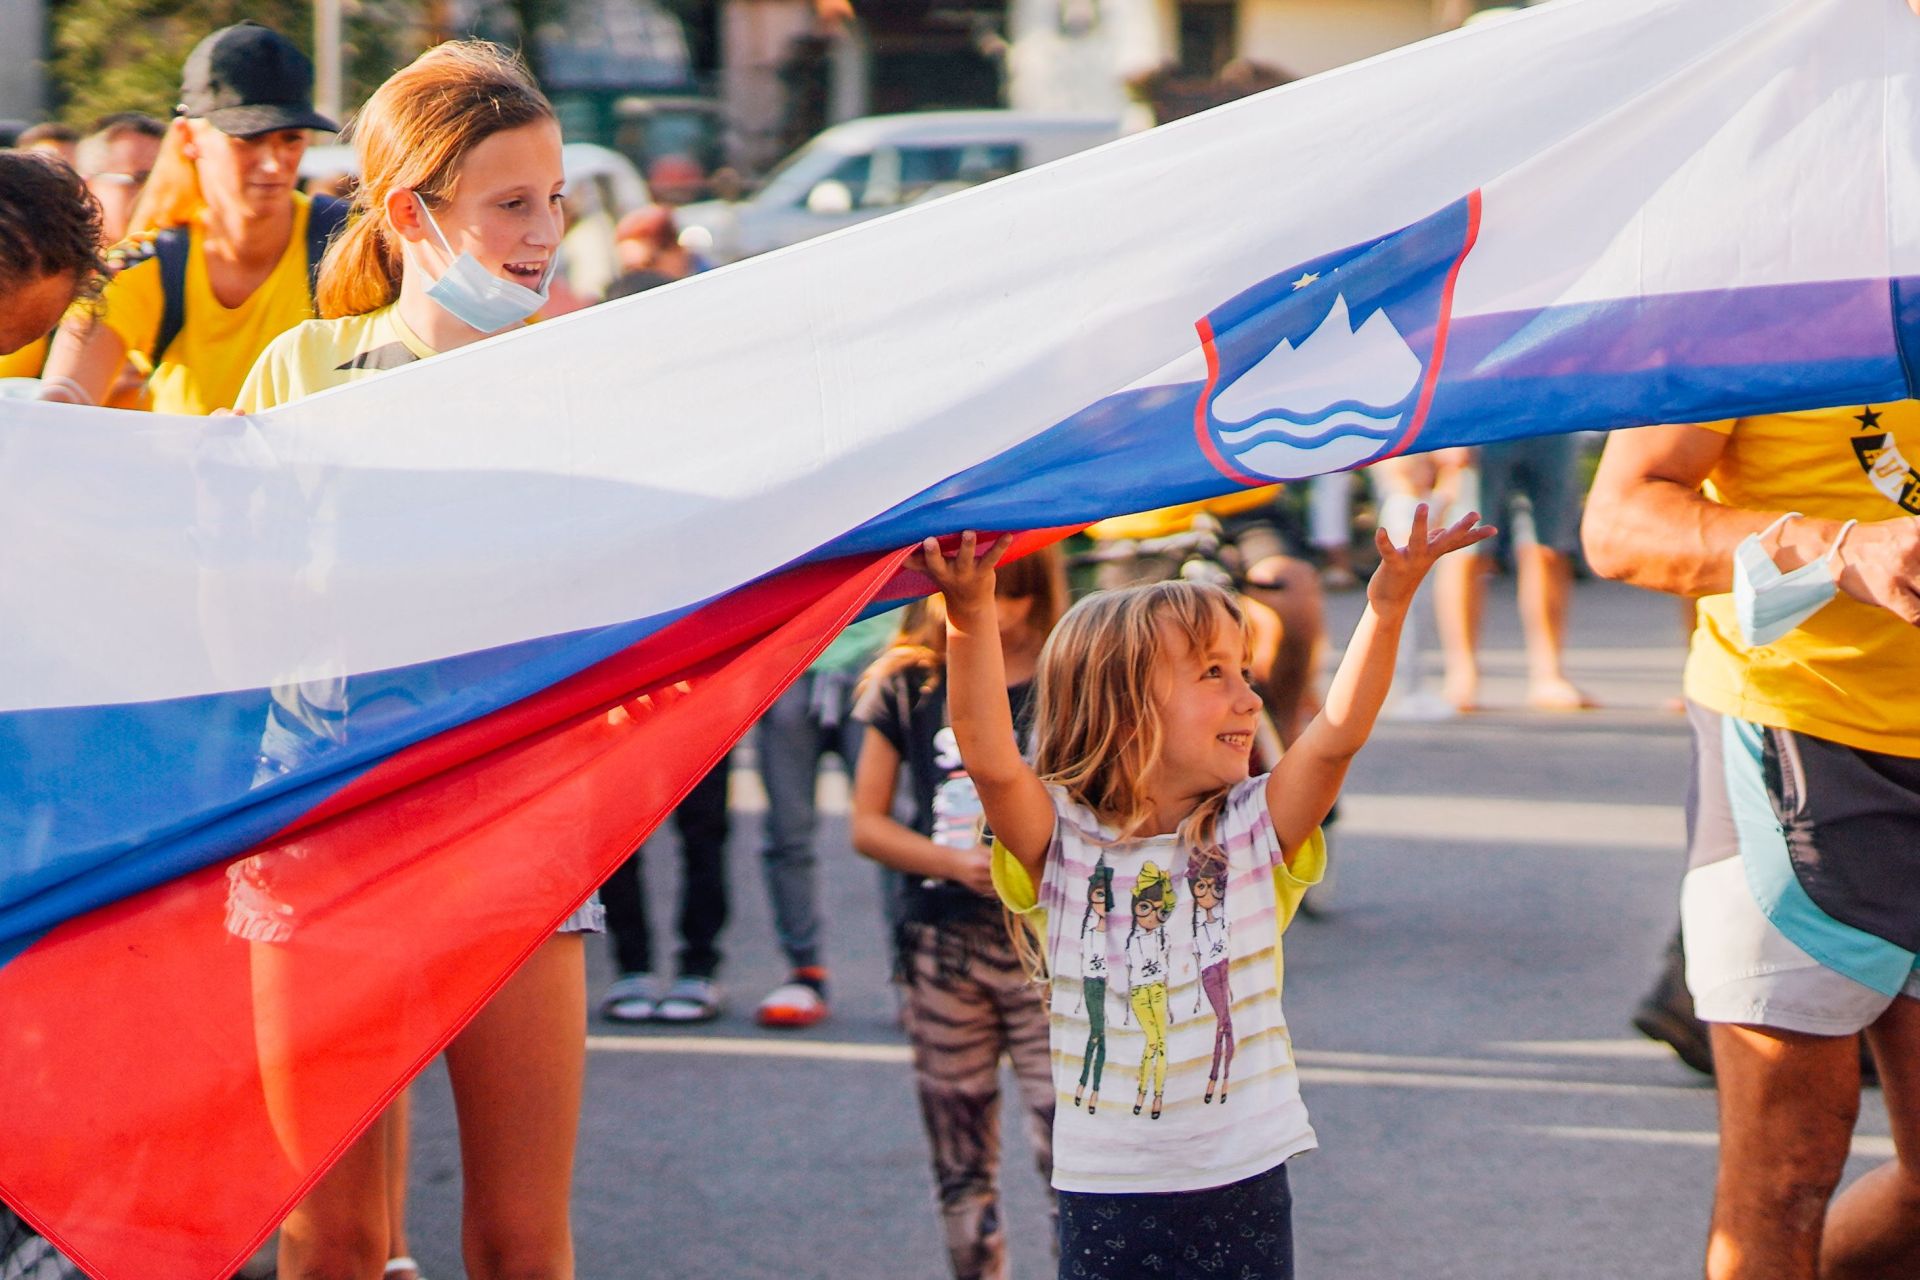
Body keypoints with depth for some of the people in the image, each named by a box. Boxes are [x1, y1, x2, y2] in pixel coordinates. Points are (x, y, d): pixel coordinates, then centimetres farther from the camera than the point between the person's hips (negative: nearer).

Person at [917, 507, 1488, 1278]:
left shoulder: (1252, 832, -1)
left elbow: (1336, 736, -15)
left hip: (1244, 1185, 1)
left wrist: (1386, 606, -28)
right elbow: (990, 763, -21)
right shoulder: (1062, 844, -5)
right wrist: (972, 617, -34)